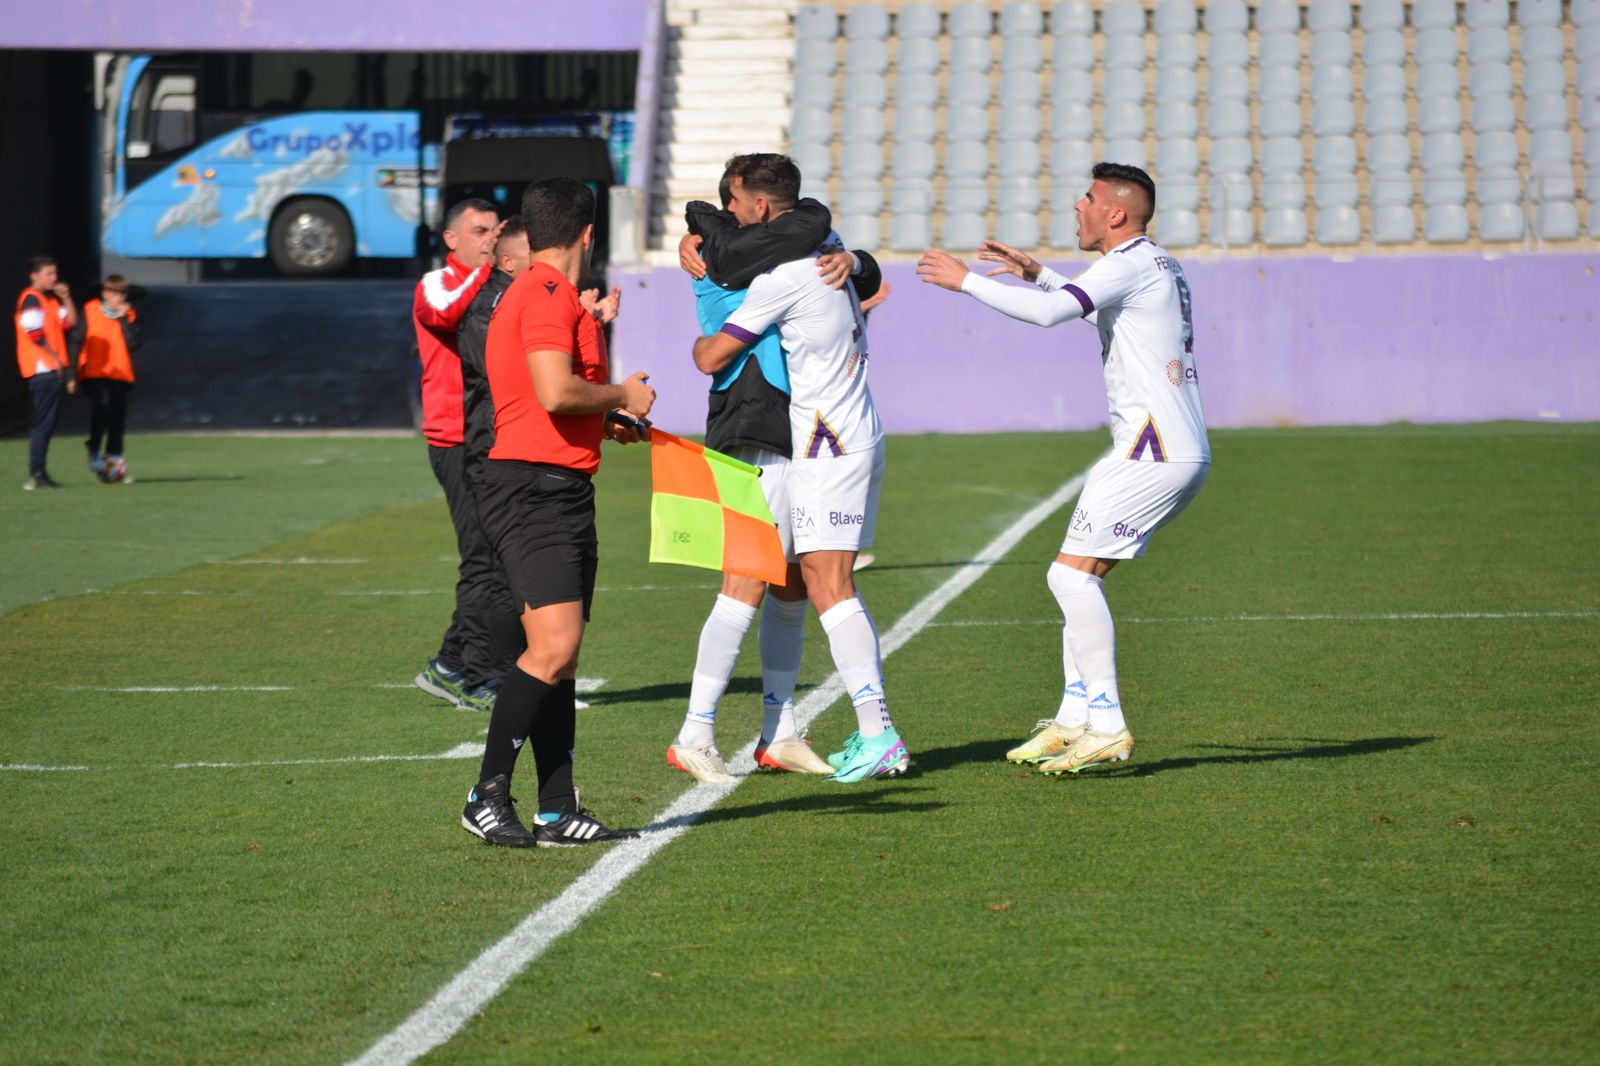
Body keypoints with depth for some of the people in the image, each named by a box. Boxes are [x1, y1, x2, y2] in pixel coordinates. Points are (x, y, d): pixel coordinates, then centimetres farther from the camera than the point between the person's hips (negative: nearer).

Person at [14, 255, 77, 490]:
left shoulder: (50, 299, 19)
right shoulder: (31, 299, -10)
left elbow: (70, 323, 17)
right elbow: (36, 334, -16)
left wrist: (65, 298, 6)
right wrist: (55, 358, -11)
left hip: (53, 371, 10)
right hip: (42, 371, -10)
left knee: (46, 424, 11)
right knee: (43, 424, -11)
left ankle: (39, 474, 15)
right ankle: (36, 475, -12)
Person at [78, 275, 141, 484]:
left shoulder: (130, 315, 6)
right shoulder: (90, 311, 0)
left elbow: (133, 345, -7)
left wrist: (124, 320, -13)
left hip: (120, 374, 3)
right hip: (93, 374, -3)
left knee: (118, 419, 2)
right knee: (103, 403, -28)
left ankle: (114, 463, 16)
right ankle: (93, 450, -10)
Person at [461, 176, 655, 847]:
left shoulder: (538, 293, 21)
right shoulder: (549, 295, -11)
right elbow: (556, 392, -23)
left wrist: (607, 423, 23)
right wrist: (622, 396, -7)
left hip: (559, 491, 11)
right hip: (535, 486, -11)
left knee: (559, 655, 8)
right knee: (554, 645, -18)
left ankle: (558, 812, 8)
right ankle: (487, 798, -15)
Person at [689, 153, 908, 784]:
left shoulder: (783, 273, -16)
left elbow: (712, 358, -14)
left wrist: (699, 339, 12)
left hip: (830, 445, -10)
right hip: (858, 435, 10)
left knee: (828, 588, -11)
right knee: (834, 589, 10)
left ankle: (879, 737, -16)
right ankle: (874, 733, 9)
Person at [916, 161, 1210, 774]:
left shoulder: (1131, 263, -12)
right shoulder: (1158, 266, 20)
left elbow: (1051, 312, -25)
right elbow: (1094, 307, 42)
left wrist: (965, 281, -15)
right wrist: (1037, 273, 35)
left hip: (1156, 455, -10)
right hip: (1181, 454, 10)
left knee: (1072, 573, -13)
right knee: (1078, 578, 13)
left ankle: (1106, 725, -15)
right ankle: (1074, 721, 13)